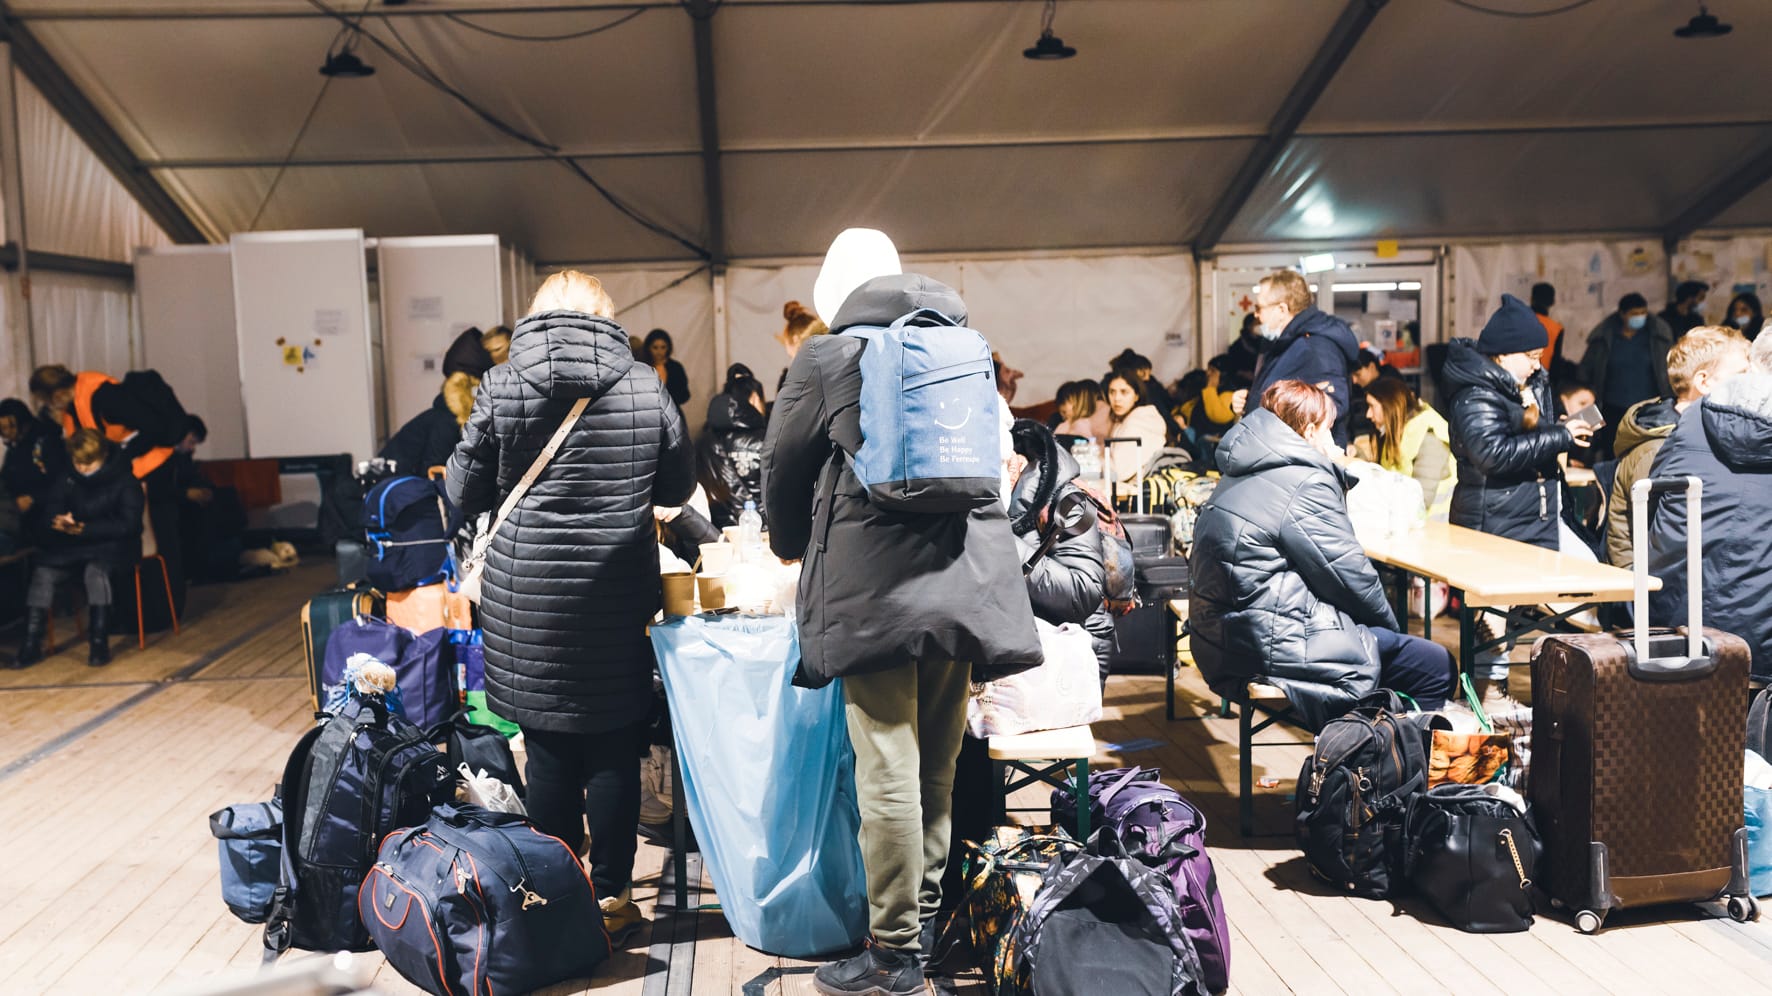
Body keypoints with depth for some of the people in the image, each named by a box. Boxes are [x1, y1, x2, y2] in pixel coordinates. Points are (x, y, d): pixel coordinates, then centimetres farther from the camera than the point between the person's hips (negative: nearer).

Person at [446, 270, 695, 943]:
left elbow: (464, 494, 3)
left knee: (548, 746, 10)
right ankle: (612, 896, 16)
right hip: (619, 594, 0)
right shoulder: (645, 387, -1)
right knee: (613, 748, 8)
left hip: (528, 595, 0)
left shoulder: (500, 387, -4)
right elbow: (678, 487, 10)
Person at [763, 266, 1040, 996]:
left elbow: (783, 468, 11)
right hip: (965, 574, 5)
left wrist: (791, 546, 30)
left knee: (888, 768, -3)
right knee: (938, 762, 14)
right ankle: (927, 916, 25)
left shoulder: (828, 357, 3)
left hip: (875, 583, -5)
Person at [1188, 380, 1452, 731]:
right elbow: (1351, 574, -11)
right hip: (1277, 649, -11)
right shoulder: (1304, 483, -15)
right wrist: (1388, 621, 5)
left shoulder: (1240, 478, 15)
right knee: (1435, 666, -2)